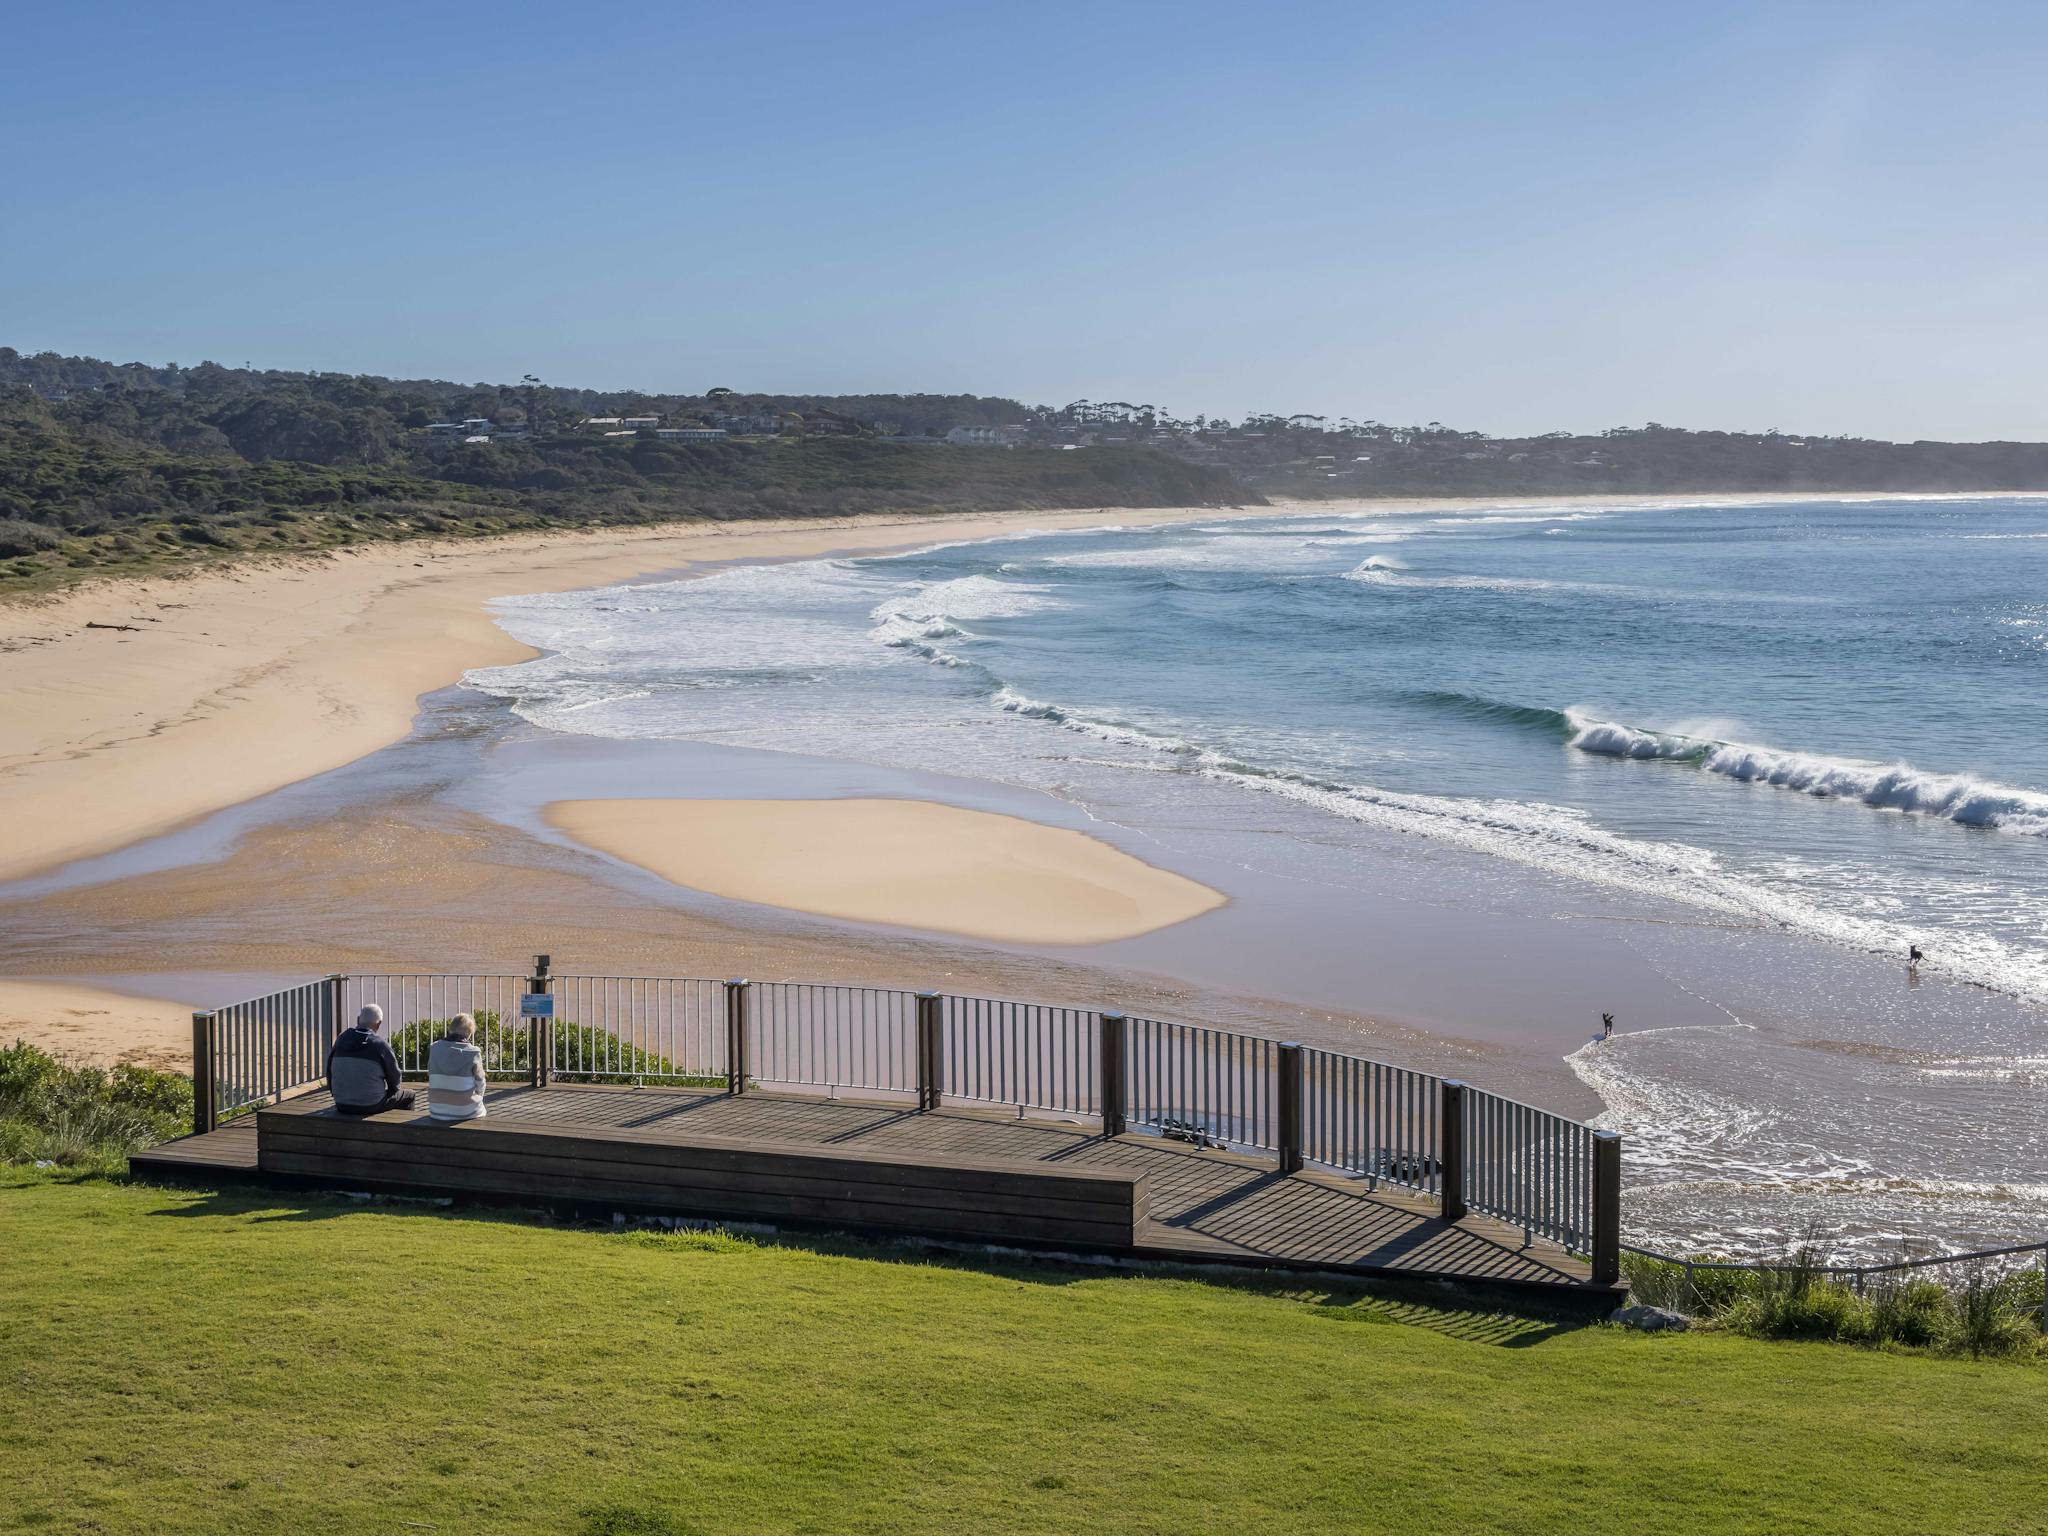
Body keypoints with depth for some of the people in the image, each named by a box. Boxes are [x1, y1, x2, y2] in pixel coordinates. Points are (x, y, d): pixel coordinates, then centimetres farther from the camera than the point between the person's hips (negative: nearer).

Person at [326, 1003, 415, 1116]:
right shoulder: (380, 1044, -12)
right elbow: (394, 1076, -2)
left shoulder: (341, 1039, 0)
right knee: (408, 1097, 19)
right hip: (370, 1107, -6)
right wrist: (394, 1088, 21)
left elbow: (330, 1071, 8)